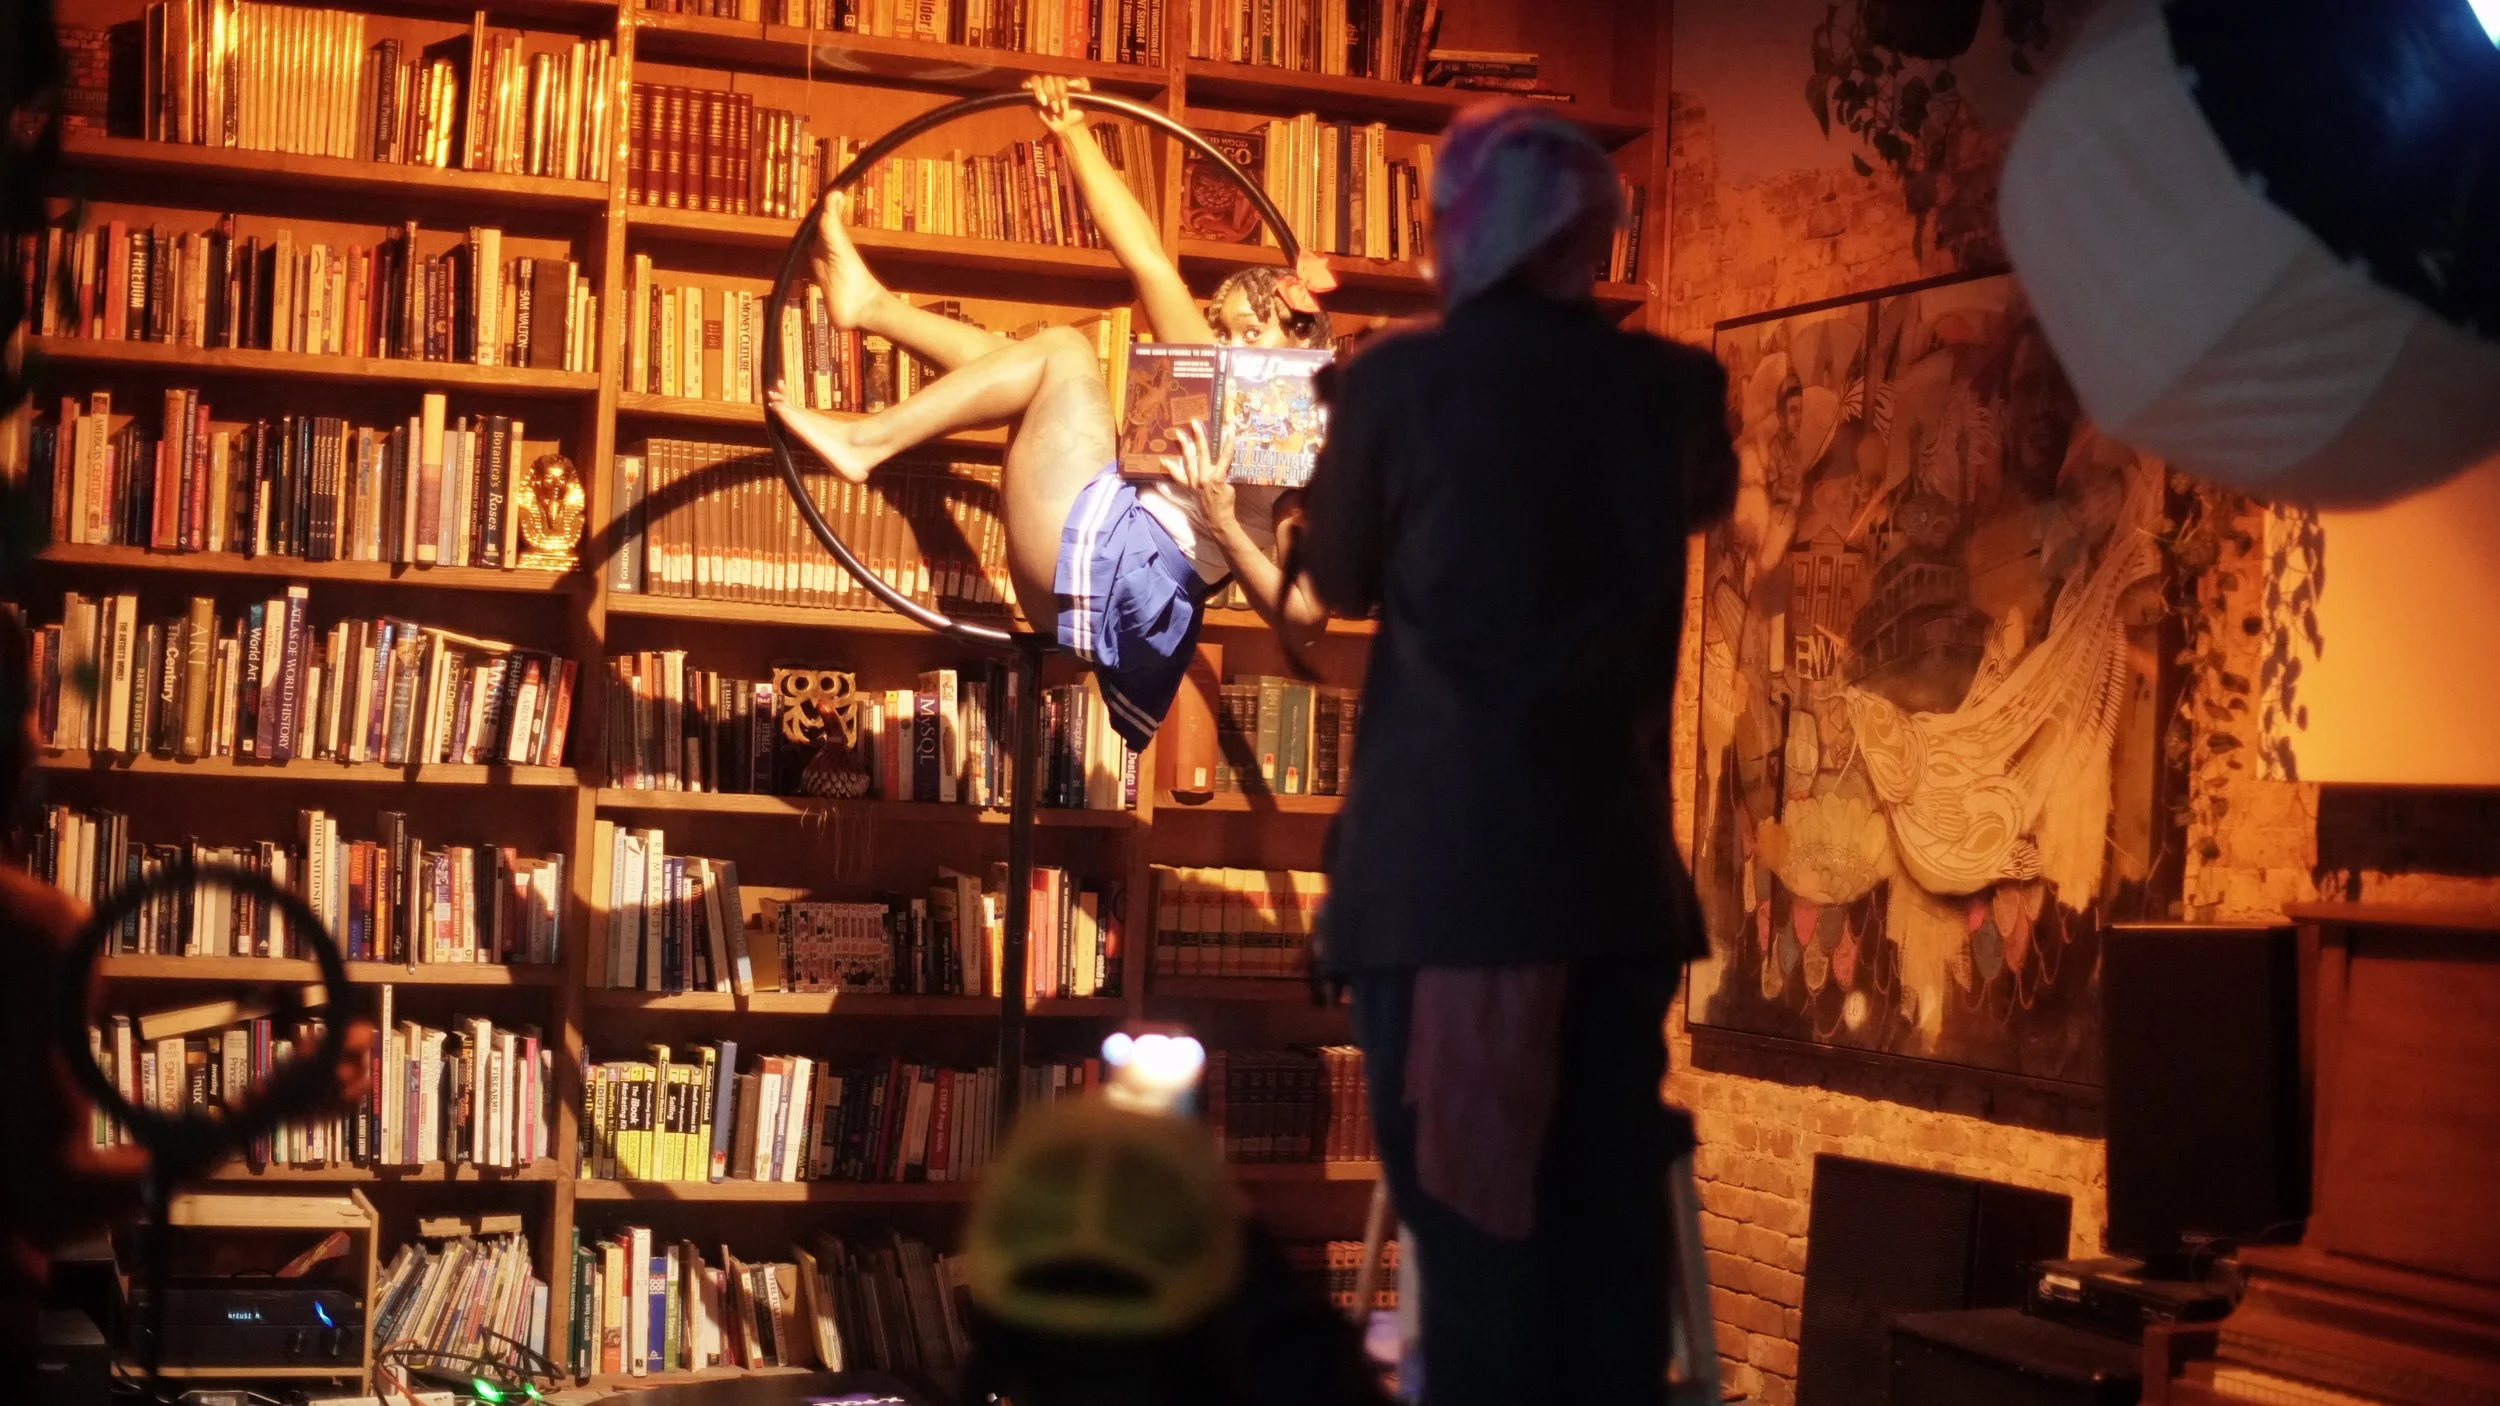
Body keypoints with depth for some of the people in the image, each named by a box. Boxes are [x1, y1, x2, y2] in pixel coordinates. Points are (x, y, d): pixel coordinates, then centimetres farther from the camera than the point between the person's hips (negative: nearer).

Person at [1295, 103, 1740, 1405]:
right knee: (1607, 1217, 8)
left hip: (1441, 863, -3)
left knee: (1472, 1222, -1)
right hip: (1618, 862, 3)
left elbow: (1341, 578, 10)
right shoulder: (1672, 389, 5)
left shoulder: (1402, 380, -4)